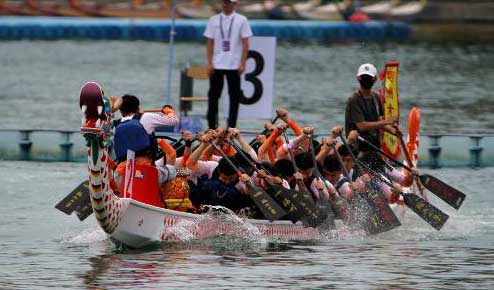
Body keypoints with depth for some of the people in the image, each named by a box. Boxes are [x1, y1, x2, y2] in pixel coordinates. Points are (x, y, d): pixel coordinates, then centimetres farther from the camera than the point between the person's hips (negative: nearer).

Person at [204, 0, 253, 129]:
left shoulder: (241, 20, 1)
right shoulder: (214, 20, 7)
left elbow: (245, 43, -1)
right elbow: (210, 43, 8)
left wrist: (242, 64, -8)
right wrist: (209, 63, 0)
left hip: (234, 65, -2)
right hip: (217, 65, 2)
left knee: (234, 96, 1)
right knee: (213, 95, 2)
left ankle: (231, 126, 7)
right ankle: (212, 125, 9)